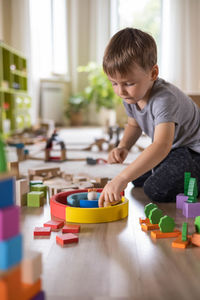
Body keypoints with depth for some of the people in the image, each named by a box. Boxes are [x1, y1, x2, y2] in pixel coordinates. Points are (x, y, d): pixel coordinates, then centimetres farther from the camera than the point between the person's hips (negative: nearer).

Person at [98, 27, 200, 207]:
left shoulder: (164, 99, -36)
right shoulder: (130, 96, -9)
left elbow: (162, 146, -49)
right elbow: (134, 125, 12)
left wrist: (122, 178, -56)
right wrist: (123, 147, -10)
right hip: (172, 149, 9)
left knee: (157, 190, -23)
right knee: (138, 179, 16)